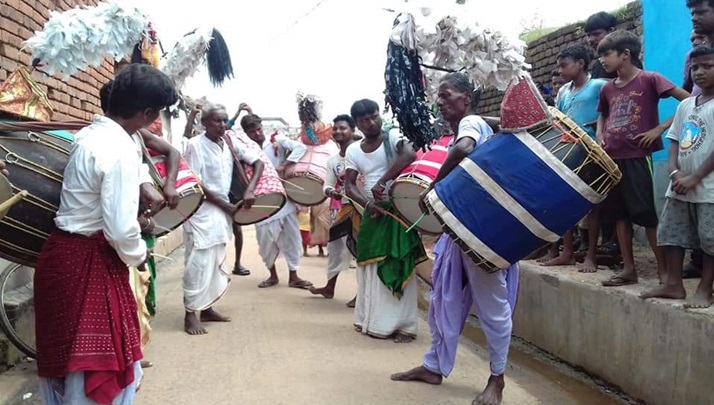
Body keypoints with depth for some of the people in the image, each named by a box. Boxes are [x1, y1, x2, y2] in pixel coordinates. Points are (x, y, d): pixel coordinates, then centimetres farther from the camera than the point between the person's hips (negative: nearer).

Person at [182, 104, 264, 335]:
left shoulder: (230, 143, 5)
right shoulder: (195, 145, -12)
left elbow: (258, 162, 6)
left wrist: (250, 190, -10)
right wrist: (225, 205, -14)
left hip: (222, 210, 7)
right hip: (201, 210, -7)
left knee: (216, 262, 12)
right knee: (199, 262, -9)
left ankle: (206, 308, 24)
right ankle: (191, 314, -2)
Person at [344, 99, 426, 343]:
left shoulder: (393, 137, -6)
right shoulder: (353, 150, 6)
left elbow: (409, 154, -27)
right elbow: (349, 185, -1)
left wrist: (381, 182, -30)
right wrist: (367, 204, -19)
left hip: (398, 210, -5)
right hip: (372, 214, 5)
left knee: (398, 268, -3)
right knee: (371, 269, 11)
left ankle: (402, 324, 4)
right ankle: (371, 319, 24)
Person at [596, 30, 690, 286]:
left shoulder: (649, 79, -7)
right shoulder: (607, 89, 11)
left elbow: (689, 101, -10)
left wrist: (659, 129, -13)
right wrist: (600, 136, 8)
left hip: (637, 157, -6)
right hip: (611, 158, 7)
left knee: (646, 214, -4)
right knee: (619, 214, 9)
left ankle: (664, 269, 7)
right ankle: (628, 268, 17)